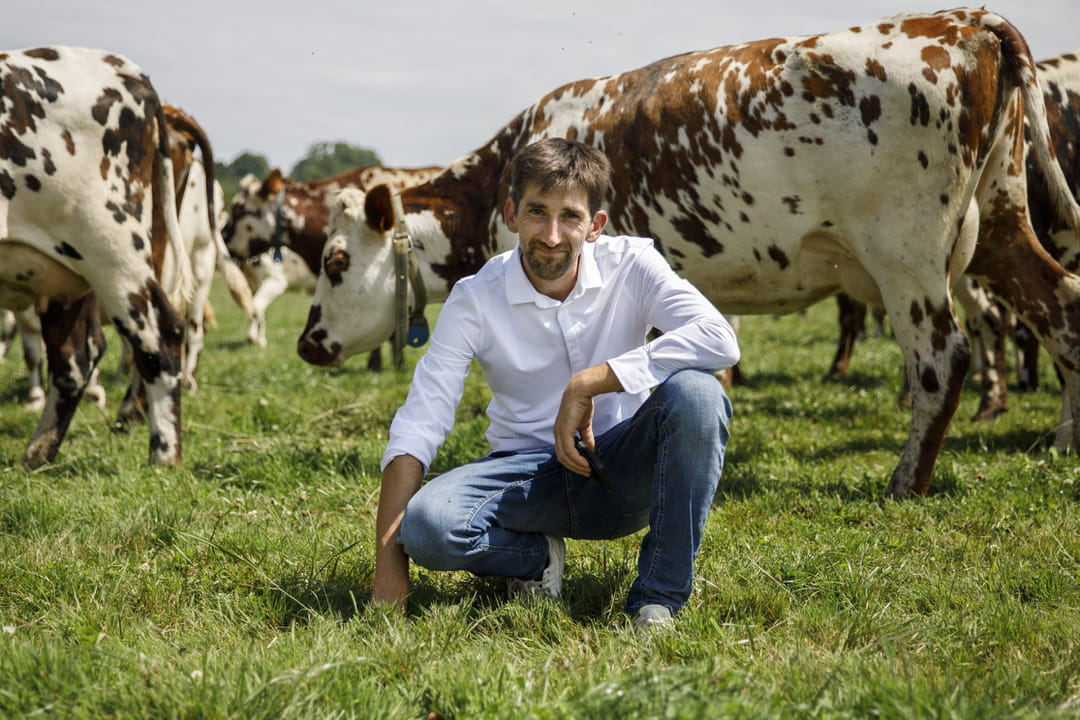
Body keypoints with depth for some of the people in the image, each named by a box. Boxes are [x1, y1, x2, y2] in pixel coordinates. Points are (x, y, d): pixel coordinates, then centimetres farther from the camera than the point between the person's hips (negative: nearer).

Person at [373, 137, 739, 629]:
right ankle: (536, 554, 5)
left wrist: (589, 383, -32)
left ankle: (658, 598, -18)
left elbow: (720, 340, -28)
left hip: (623, 467, 0)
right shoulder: (476, 301, -11)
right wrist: (389, 563, -24)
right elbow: (416, 428, -15)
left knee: (694, 392, -32)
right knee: (427, 524, -31)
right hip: (531, 473, 0)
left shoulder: (631, 265, -11)